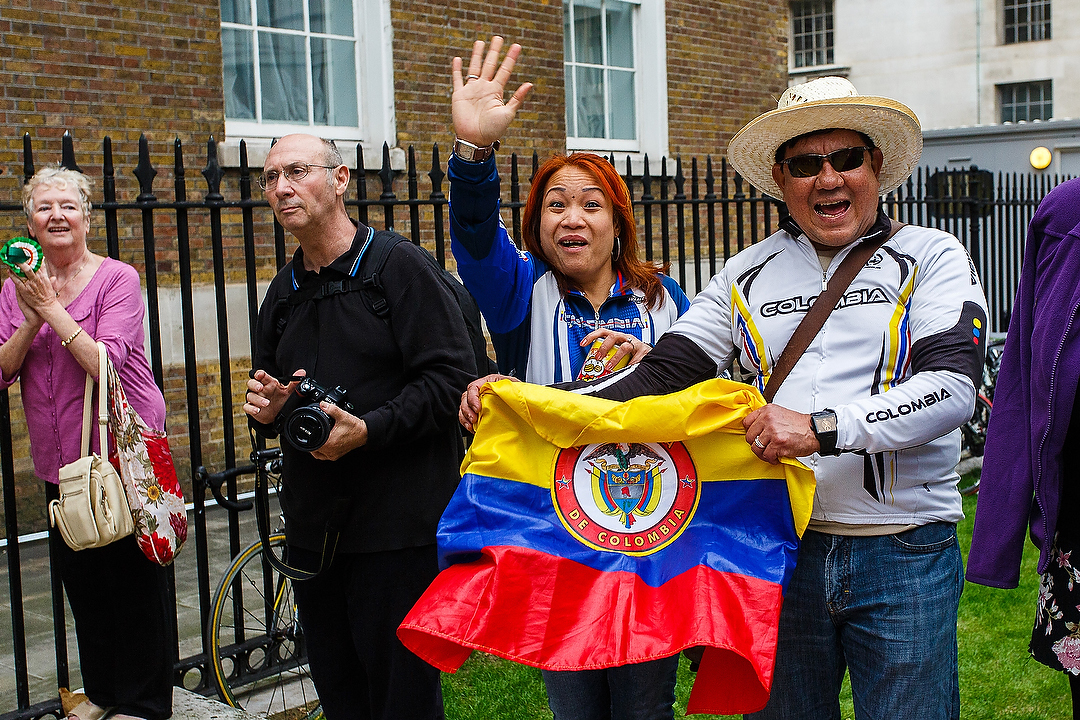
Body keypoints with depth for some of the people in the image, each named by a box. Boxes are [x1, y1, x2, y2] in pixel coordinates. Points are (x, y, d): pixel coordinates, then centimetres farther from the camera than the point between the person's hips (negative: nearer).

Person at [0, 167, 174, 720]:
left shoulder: (117, 279, -9)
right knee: (80, 578, 16)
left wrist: (53, 309, -20)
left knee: (134, 577, 3)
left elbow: (108, 363, -21)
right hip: (60, 460, 6)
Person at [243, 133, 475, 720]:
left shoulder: (400, 267, -8)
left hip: (398, 526, -7)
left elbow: (452, 374, -15)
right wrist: (267, 412, 2)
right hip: (312, 528, 7)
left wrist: (368, 429, -24)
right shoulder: (284, 292, 15)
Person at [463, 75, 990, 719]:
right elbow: (664, 373, 2)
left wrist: (824, 426, -27)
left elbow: (953, 386, -13)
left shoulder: (931, 257, 0)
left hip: (904, 552, -2)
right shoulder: (749, 274, 8)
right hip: (783, 545, 3)